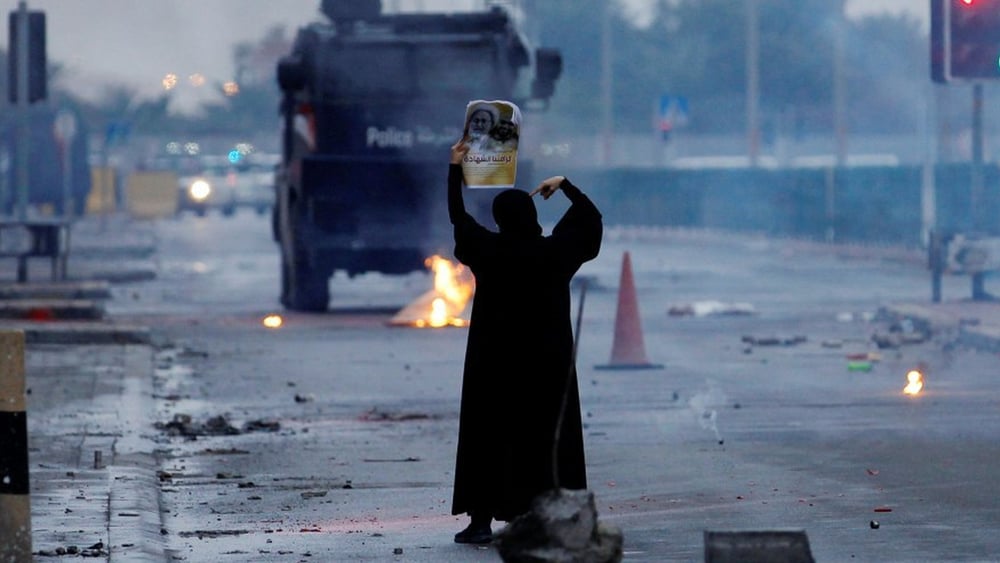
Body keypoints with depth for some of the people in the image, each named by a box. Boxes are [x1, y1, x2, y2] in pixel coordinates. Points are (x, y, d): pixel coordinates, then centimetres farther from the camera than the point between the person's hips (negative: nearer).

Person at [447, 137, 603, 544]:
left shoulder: (488, 251, -8)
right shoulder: (556, 251, -7)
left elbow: (458, 217, 7)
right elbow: (590, 217, 9)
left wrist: (456, 167, 16)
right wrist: (564, 185, 19)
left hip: (496, 362, -1)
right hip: (548, 362, 1)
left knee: (488, 437, 6)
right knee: (540, 438, 4)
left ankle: (482, 519, 4)